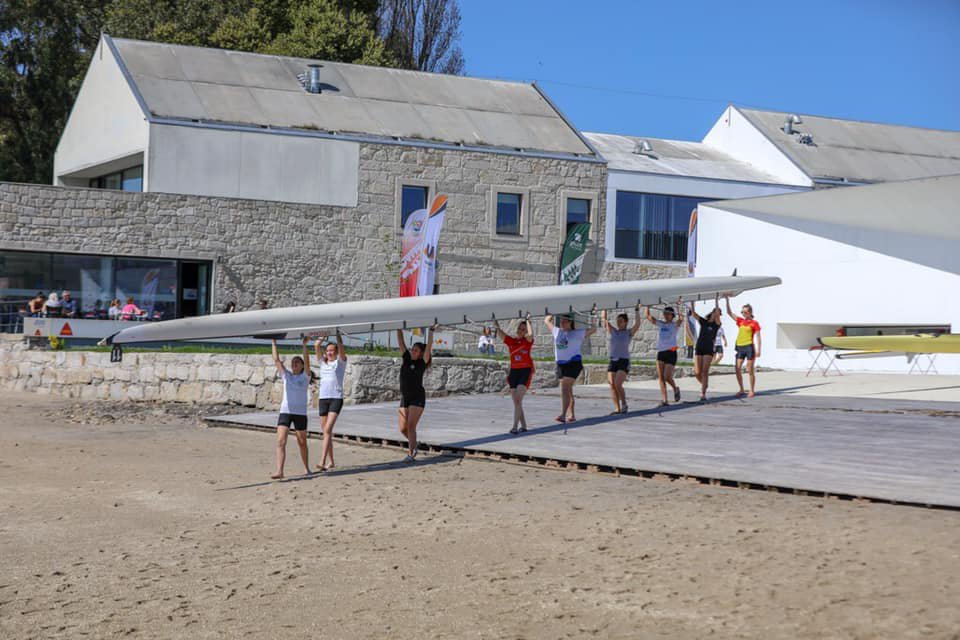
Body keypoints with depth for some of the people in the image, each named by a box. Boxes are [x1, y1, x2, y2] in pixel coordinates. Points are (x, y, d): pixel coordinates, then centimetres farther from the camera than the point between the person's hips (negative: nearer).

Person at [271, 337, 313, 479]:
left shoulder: (305, 376, 2)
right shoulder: (286, 375, 10)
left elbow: (307, 361, -12)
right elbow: (276, 360, 6)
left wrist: (304, 345, -18)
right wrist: (274, 343, 3)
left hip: (300, 413, -2)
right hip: (285, 411, 2)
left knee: (302, 443, 10)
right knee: (280, 441, -14)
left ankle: (307, 469, 27)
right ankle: (279, 471, -20)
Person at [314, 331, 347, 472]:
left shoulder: (341, 361, 4)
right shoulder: (323, 362, 15)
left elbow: (341, 346, -10)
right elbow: (316, 346, 5)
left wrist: (337, 332, -7)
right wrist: (324, 334, 5)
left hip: (336, 398, -5)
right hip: (323, 398, 5)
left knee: (328, 429, -17)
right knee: (325, 431, 6)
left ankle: (322, 461, -25)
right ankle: (330, 461, 15)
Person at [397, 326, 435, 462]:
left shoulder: (422, 363, -7)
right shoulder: (407, 359, 5)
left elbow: (429, 345, -15)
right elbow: (401, 341, 5)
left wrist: (431, 330, -20)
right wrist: (399, 328, 1)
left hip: (418, 398, -5)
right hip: (405, 398, 5)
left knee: (411, 426, -13)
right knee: (403, 429, 3)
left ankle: (410, 454, -10)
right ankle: (413, 445, 29)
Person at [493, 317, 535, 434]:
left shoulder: (528, 340, 0)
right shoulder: (511, 340, 8)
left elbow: (530, 335, -22)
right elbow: (500, 334, -7)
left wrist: (528, 322, -8)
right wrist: (497, 327, -25)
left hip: (526, 371, -5)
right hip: (514, 371, 5)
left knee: (518, 399, -17)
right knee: (516, 401, 5)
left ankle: (515, 426, -20)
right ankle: (523, 425, 16)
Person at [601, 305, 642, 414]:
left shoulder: (629, 333, 1)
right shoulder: (612, 331, 10)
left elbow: (637, 324, -15)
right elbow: (603, 318, 8)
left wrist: (637, 311, -12)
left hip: (624, 361, -4)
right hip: (612, 361, 4)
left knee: (618, 384, -18)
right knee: (612, 385, -4)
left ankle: (624, 404, 2)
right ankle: (617, 408, 1)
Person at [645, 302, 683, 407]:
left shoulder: (675, 325, 0)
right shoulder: (660, 324, 11)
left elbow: (681, 320, -21)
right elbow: (648, 316, 8)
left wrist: (678, 306, -27)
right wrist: (648, 306, -2)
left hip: (671, 352, -5)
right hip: (660, 352, 5)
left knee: (667, 377, -9)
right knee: (661, 378, -4)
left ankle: (675, 389, 23)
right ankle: (664, 400, -3)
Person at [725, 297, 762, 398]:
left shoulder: (754, 323, -1)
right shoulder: (740, 321, 13)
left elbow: (757, 337, -4)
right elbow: (729, 312, 13)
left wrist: (758, 350, -11)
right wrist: (727, 300, 5)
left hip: (749, 347, -5)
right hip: (740, 348, 5)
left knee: (750, 370, 0)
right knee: (738, 369, 1)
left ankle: (752, 391, 8)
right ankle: (741, 390, 12)